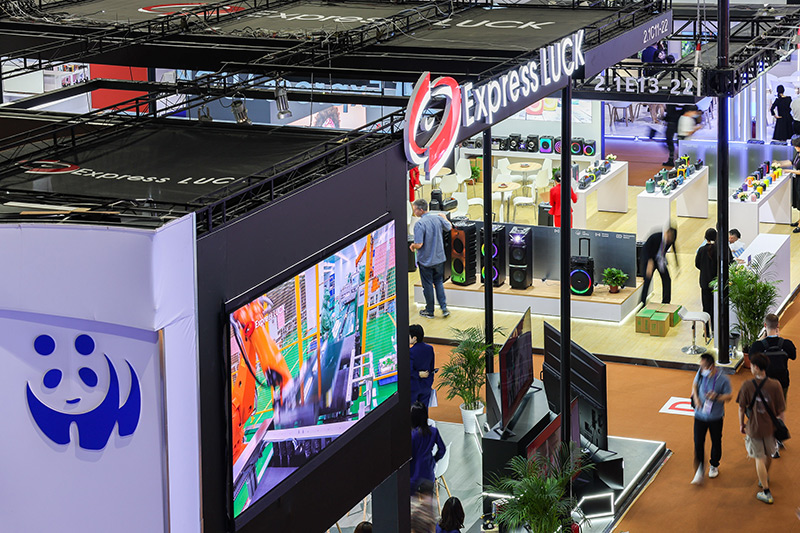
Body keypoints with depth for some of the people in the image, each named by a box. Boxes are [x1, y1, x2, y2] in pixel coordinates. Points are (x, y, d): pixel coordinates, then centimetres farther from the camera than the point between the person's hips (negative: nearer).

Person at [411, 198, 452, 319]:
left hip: (425, 260, -5)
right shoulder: (438, 219, -5)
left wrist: (412, 246, -4)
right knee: (439, 282, 19)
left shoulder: (419, 224, -24)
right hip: (439, 258, 5)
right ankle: (444, 308, 14)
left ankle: (429, 311, 21)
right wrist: (444, 218, 36)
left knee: (428, 285, 9)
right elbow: (449, 227, 16)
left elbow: (419, 244, -27)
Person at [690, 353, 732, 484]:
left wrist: (716, 397, -30)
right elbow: (695, 385, 12)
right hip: (700, 415, 2)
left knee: (716, 442, 15)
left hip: (715, 417, -2)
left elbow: (729, 396, -10)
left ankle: (714, 465, 40)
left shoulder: (723, 379, -19)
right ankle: (700, 470, 14)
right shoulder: (701, 373, -9)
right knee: (698, 443, -1)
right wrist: (696, 398, -5)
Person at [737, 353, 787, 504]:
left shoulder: (747, 386, -17)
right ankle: (765, 479, 49)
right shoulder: (775, 385, -15)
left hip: (754, 428, -2)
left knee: (759, 459, 10)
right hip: (770, 427, 2)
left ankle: (766, 493, 12)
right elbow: (780, 411, -9)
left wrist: (741, 424, 10)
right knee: (768, 455, 26)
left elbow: (741, 408, -7)